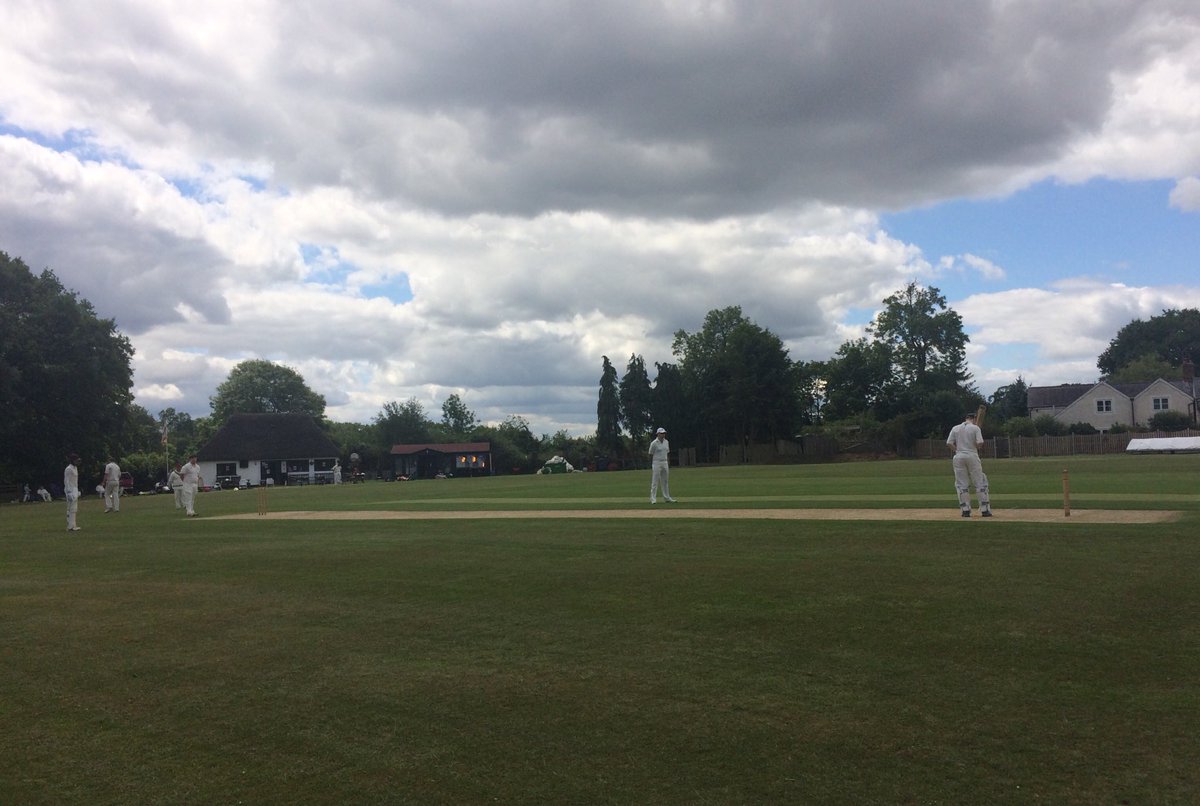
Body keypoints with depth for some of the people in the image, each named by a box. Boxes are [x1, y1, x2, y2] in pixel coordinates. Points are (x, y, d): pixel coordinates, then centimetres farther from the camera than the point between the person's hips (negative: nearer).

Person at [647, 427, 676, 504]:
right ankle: (653, 499, -4)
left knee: (665, 481, 12)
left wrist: (668, 463, 12)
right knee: (655, 481, -6)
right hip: (656, 463, -6)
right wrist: (651, 465, -6)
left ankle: (667, 497, 19)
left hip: (665, 463, 6)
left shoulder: (666, 442, 10)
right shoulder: (654, 443, -9)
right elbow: (651, 454, -5)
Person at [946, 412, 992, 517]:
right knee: (980, 482, 5)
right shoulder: (975, 428, -2)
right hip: (972, 456, -3)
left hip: (959, 457, 3)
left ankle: (965, 510, 4)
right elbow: (980, 443, -11)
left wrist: (957, 450, 11)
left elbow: (949, 443, 1)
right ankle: (985, 509, 3)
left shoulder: (955, 428, 7)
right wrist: (976, 447, 9)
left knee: (962, 484, 7)